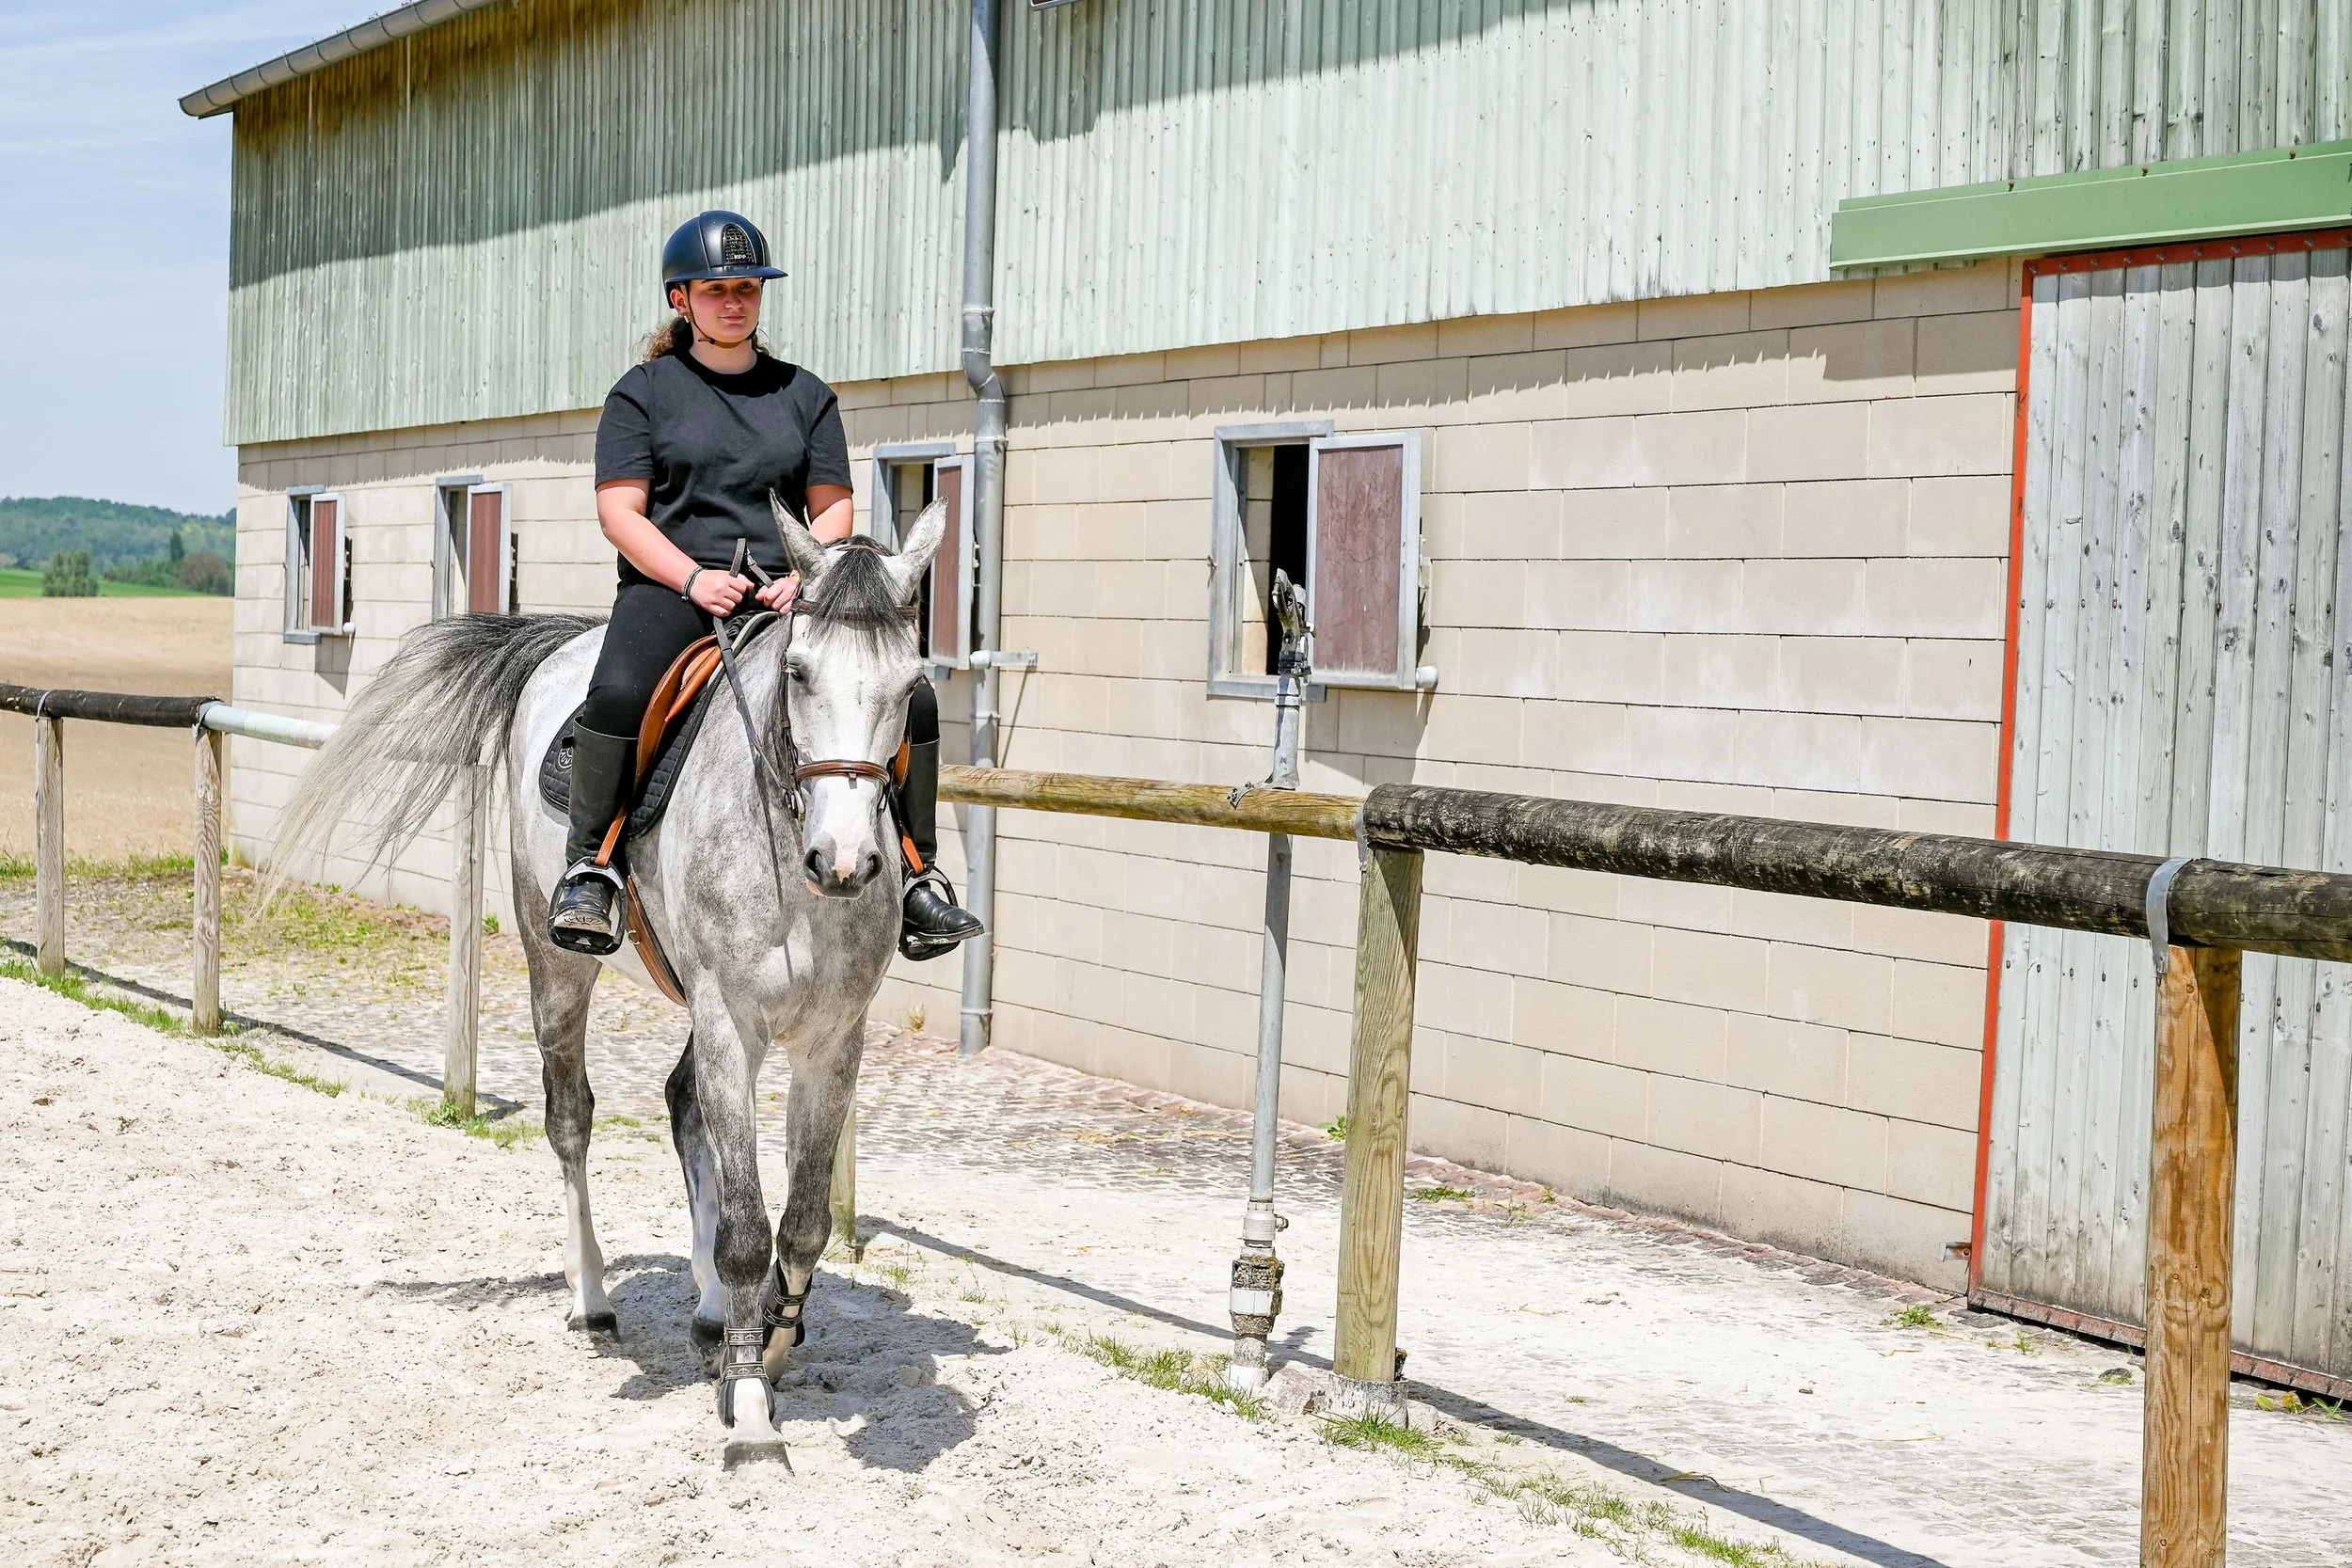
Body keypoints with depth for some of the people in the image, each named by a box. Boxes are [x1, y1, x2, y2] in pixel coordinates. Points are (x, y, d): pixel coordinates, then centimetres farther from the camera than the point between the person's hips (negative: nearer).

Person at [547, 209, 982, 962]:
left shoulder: (804, 394, 17)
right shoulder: (643, 392, 9)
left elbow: (833, 508, 12)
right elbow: (620, 511, -1)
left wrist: (807, 577, -10)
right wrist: (695, 578, -17)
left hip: (787, 591, 3)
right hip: (670, 584, -3)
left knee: (909, 697, -16)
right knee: (618, 692, -35)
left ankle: (917, 876, -5)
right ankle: (588, 869, -21)